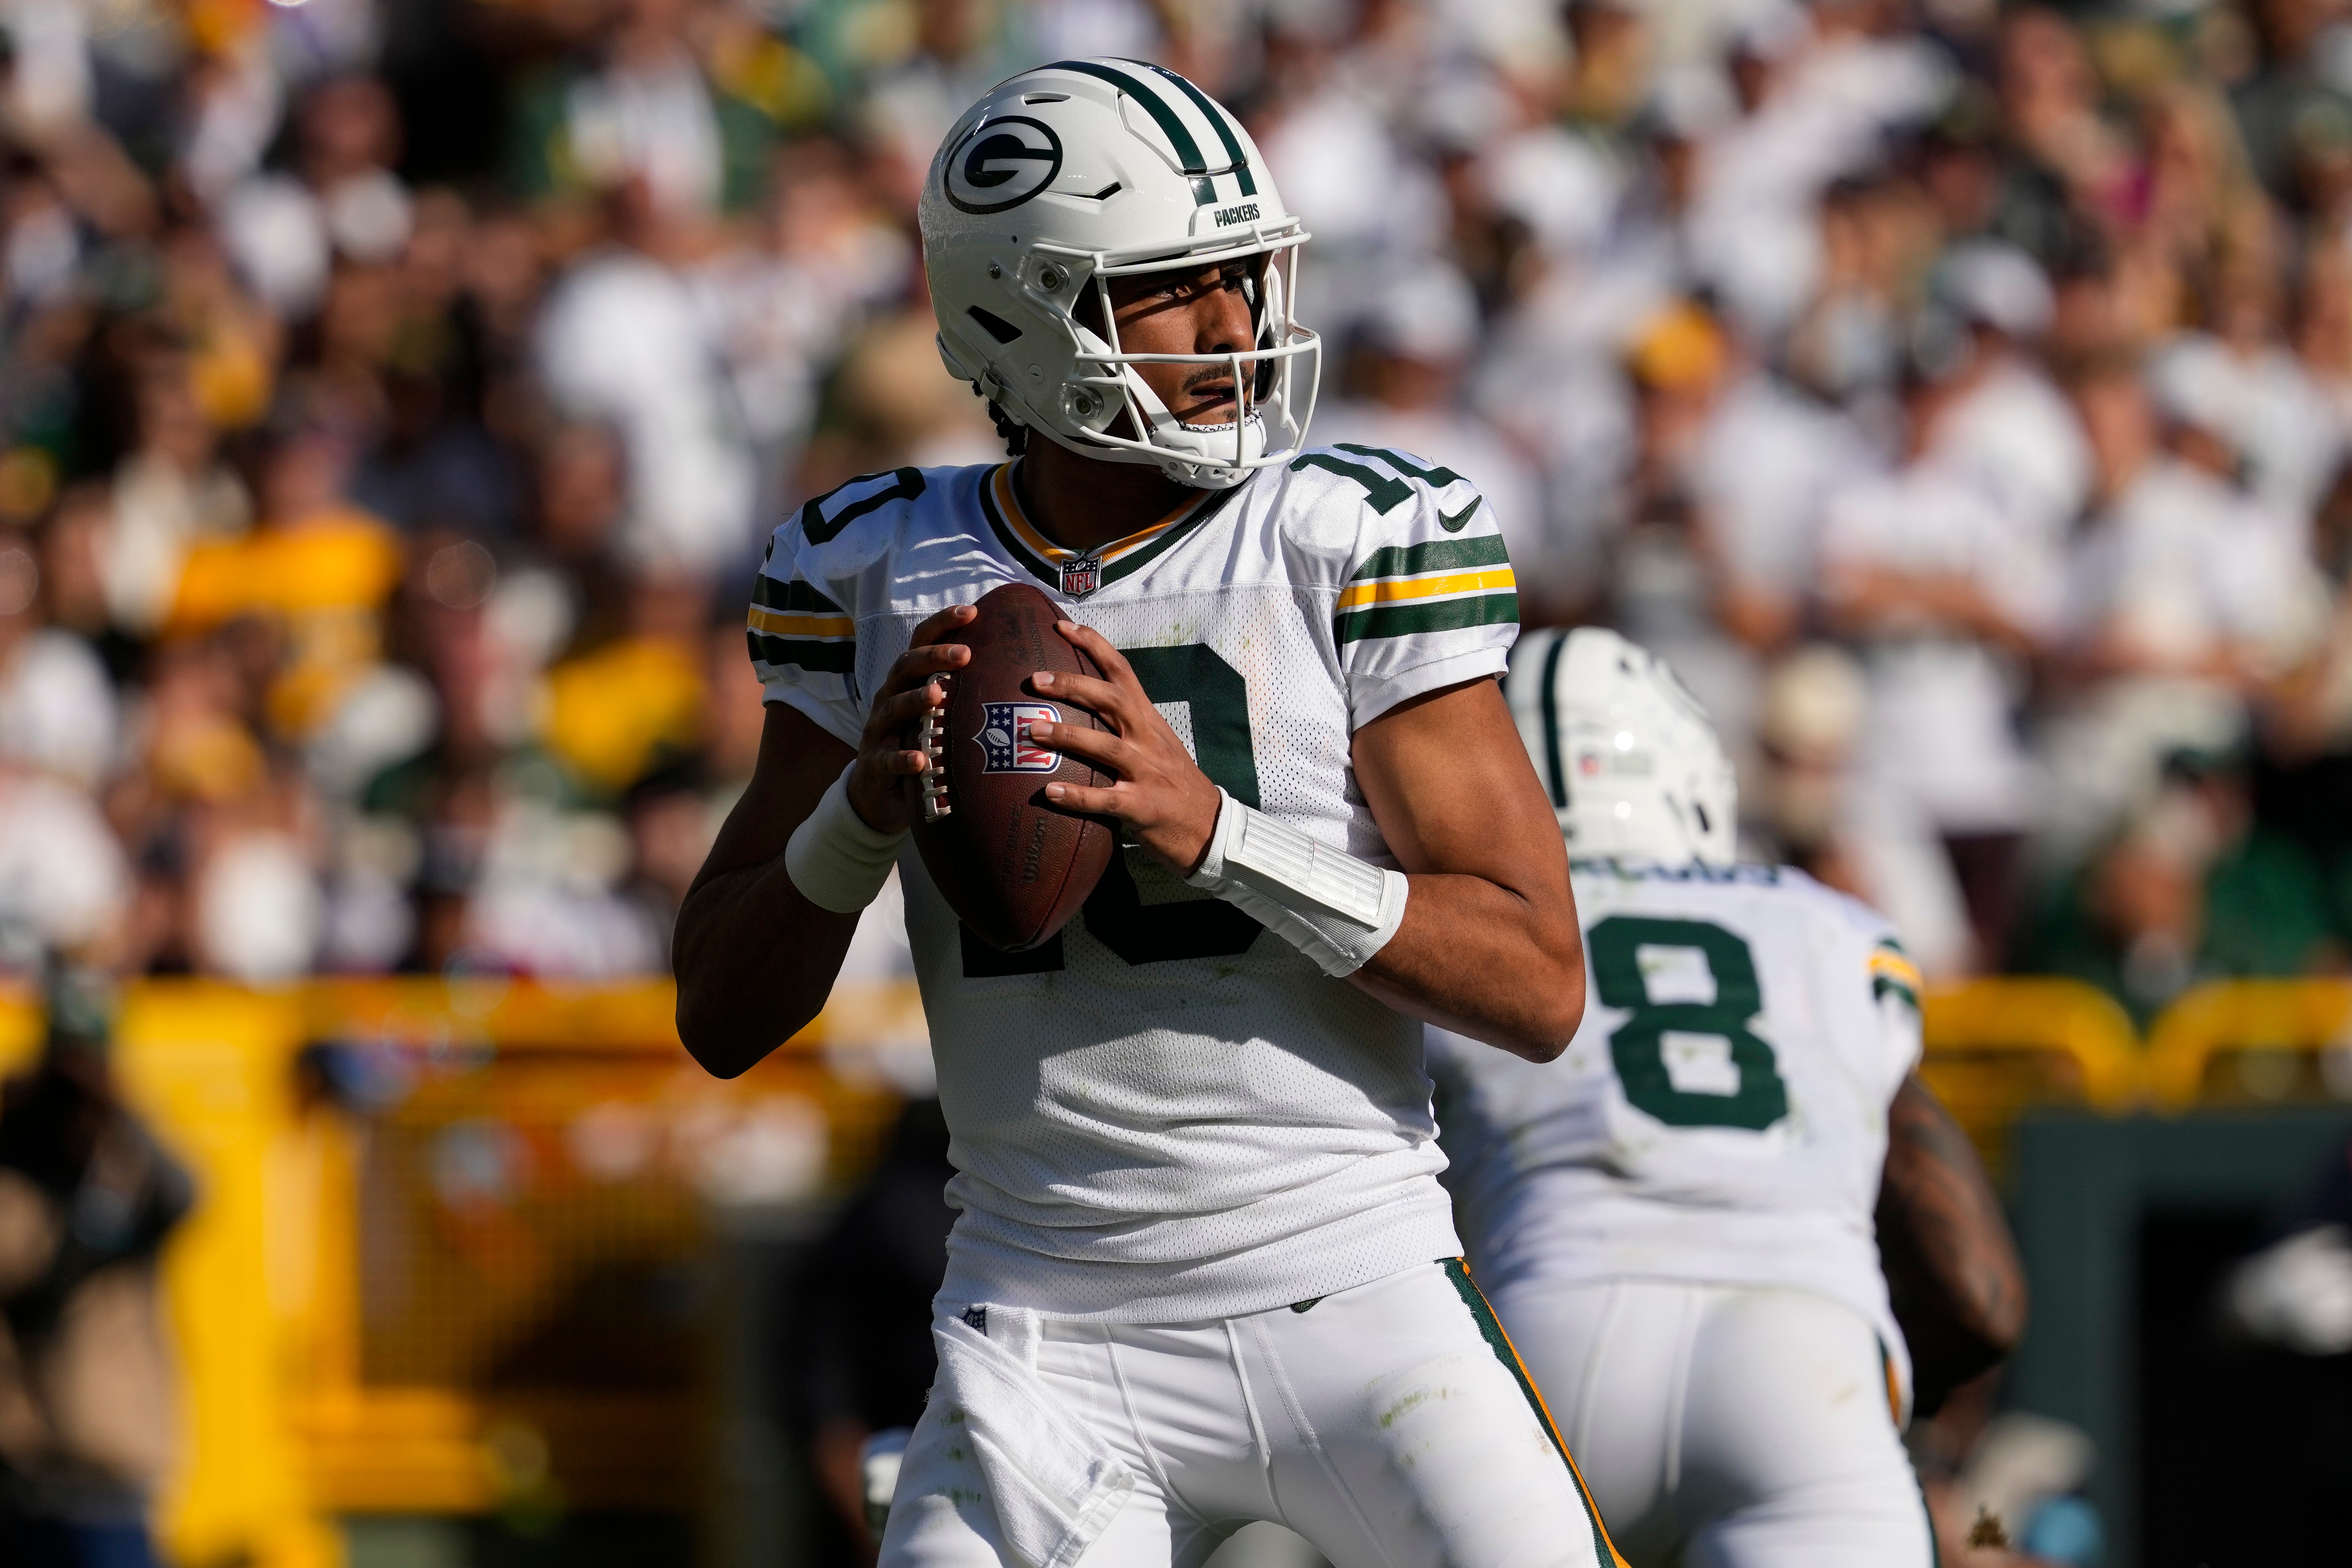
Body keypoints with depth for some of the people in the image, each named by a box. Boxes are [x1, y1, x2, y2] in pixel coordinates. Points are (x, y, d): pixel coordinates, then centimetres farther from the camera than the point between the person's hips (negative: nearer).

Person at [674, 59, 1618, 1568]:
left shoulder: (1357, 545, -4)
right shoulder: (888, 579, 5)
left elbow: (1540, 985, -9)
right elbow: (722, 1020, 8)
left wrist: (1217, 831, -22)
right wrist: (866, 806, -12)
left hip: (1352, 1289, -2)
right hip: (1051, 1330, 2)